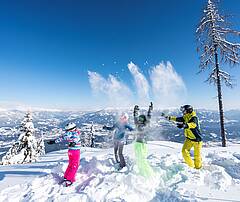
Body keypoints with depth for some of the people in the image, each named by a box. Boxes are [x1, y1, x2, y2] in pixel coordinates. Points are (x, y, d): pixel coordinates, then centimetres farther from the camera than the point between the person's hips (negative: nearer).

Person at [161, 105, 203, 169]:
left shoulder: (194, 118, -21)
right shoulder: (185, 117, 0)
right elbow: (177, 119, 12)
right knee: (184, 151, -8)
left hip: (197, 140, -6)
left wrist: (184, 125, -60)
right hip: (189, 139, 6)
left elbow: (193, 124, -42)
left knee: (197, 155, 3)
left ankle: (198, 167, 29)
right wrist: (167, 117, 10)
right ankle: (191, 166, 9)